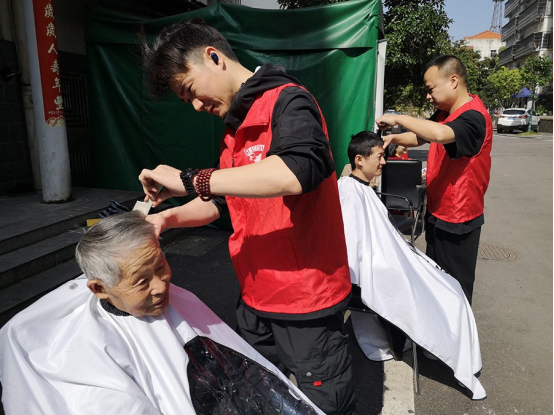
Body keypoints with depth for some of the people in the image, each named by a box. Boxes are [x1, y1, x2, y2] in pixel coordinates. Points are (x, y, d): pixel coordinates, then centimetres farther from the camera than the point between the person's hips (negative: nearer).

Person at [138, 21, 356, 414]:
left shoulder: (286, 101, -14)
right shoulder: (237, 128, 12)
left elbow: (298, 170, -35)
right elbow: (225, 200, 18)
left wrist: (191, 179, -29)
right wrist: (170, 217, 2)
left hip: (307, 302, -8)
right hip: (255, 298, 8)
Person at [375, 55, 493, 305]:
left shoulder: (473, 117, -23)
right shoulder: (444, 113, 6)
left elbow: (440, 134, -43)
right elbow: (420, 137, 20)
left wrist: (398, 119, -30)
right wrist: (395, 138, 0)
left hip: (458, 220, -9)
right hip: (438, 212, 9)